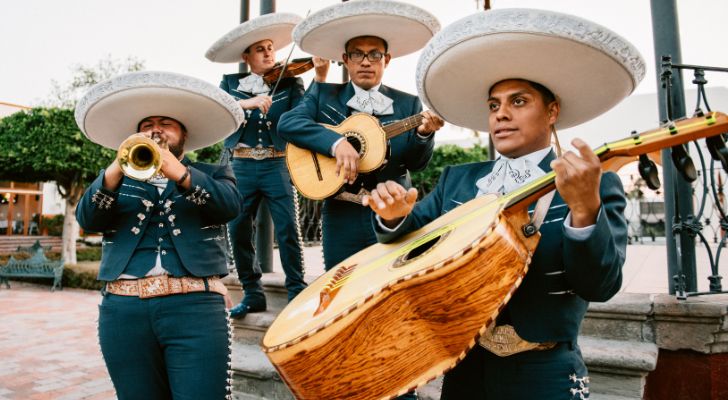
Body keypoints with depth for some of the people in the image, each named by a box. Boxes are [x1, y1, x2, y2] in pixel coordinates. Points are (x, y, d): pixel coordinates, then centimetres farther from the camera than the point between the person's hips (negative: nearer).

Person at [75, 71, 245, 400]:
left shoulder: (212, 174, 14)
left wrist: (179, 172, -21)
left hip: (195, 307, -2)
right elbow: (87, 220, 2)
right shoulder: (117, 179, 19)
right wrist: (119, 169, -15)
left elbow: (230, 206, -7)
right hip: (123, 310, 3)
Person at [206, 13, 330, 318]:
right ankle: (252, 294, 18)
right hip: (241, 167, 2)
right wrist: (246, 102, -21)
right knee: (238, 230, 4)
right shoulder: (230, 84, 13)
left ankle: (297, 293, 6)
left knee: (288, 230, -6)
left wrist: (320, 77, -21)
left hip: (277, 165, -2)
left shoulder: (289, 82, 7)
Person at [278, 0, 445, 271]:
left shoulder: (408, 104, 6)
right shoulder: (322, 94, 6)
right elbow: (287, 123, -10)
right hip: (341, 215, 0)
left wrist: (424, 134, -20)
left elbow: (417, 163, 1)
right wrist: (336, 142, -23)